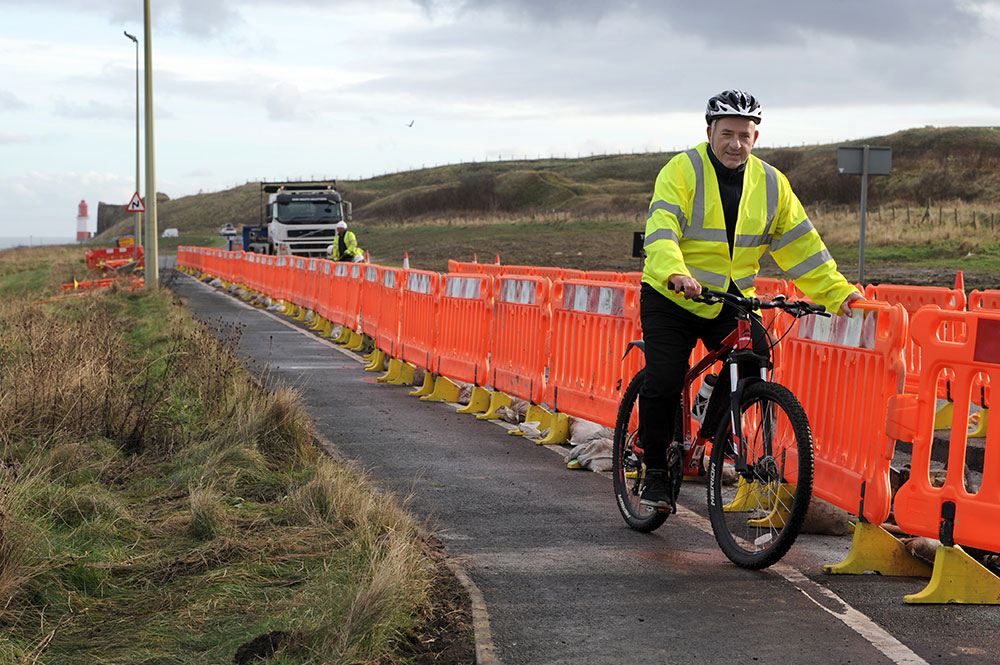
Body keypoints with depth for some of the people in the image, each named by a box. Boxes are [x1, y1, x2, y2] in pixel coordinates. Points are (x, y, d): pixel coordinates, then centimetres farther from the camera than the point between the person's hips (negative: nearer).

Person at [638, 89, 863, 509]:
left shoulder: (771, 184, 3)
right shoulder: (681, 172, -11)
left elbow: (801, 245, 4)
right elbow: (661, 229, -25)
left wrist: (838, 292, -6)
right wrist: (675, 273, -44)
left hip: (733, 302, 3)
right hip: (672, 298, -3)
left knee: (755, 374, -15)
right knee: (663, 383, -12)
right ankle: (657, 471, 7)